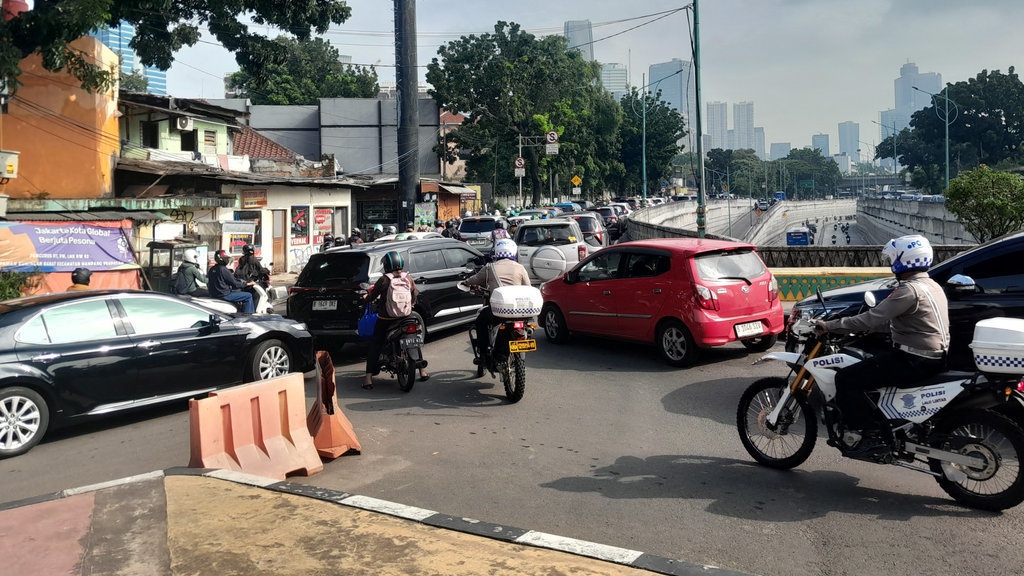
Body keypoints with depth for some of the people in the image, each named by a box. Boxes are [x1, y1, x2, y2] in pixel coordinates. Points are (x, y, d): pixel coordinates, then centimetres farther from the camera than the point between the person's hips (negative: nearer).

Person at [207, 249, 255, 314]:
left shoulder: (212, 269, 9)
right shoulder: (223, 270, -18)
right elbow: (234, 284, -15)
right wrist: (247, 284, -2)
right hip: (224, 295, -10)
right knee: (248, 296, -8)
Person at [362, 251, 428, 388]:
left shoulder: (384, 280, -11)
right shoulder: (408, 278, -1)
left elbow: (372, 296, -4)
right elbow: (416, 294, 8)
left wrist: (366, 297, 18)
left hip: (386, 319, -3)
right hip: (406, 316, 3)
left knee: (374, 344, 5)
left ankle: (368, 377, -2)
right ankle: (422, 370, 25)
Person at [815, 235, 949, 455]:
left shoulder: (910, 290, -17)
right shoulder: (932, 286, 14)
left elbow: (873, 319, -22)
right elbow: (890, 320, 20)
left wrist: (830, 326, -17)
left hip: (914, 362, -11)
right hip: (934, 356, 11)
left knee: (846, 379, -11)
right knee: (867, 363, 26)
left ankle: (871, 435, -9)